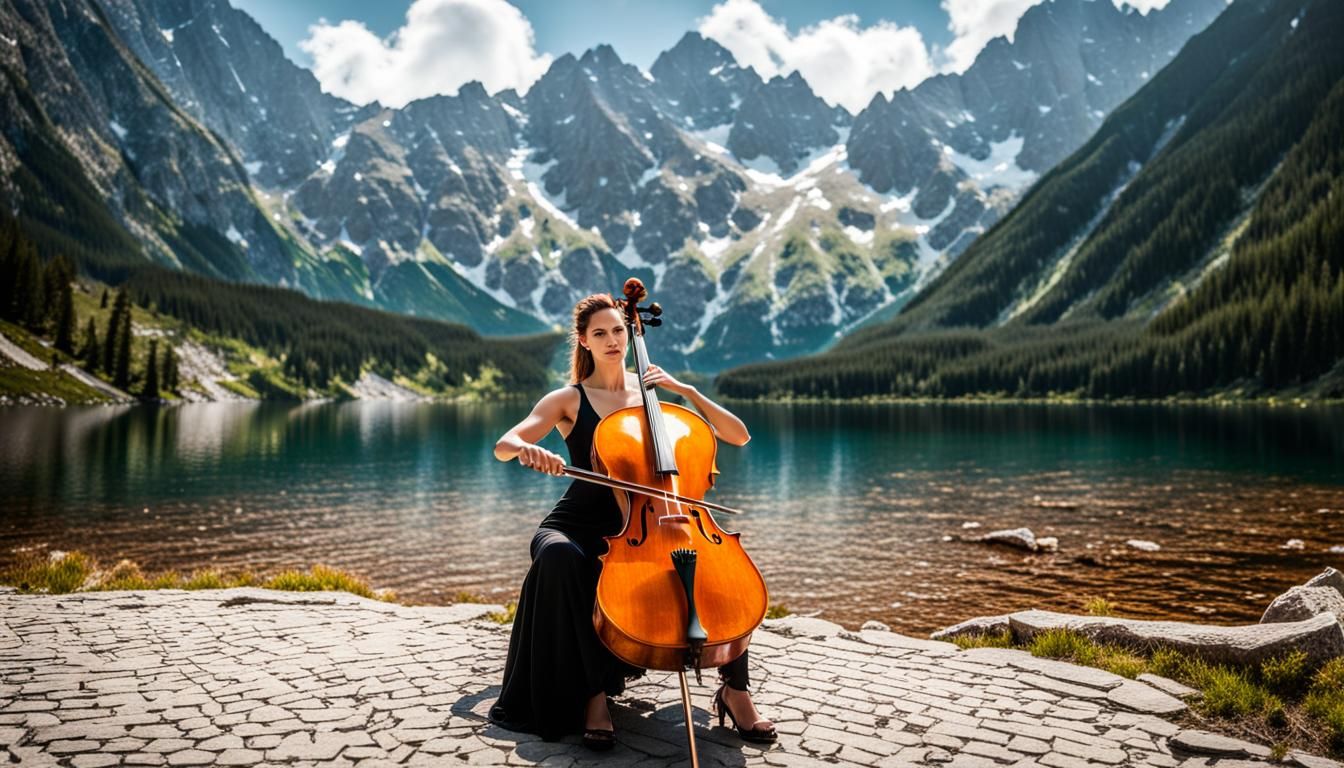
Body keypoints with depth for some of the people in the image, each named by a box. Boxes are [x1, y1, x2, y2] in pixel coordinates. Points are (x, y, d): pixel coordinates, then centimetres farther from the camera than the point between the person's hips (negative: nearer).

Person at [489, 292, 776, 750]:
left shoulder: (652, 391, 8)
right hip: (580, 524, -1)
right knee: (559, 557, -38)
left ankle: (734, 687, -14)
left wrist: (686, 390, -9)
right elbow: (503, 446, -10)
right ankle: (594, 692, -25)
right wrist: (527, 449, -34)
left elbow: (739, 437, 2)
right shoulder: (569, 400, 3)